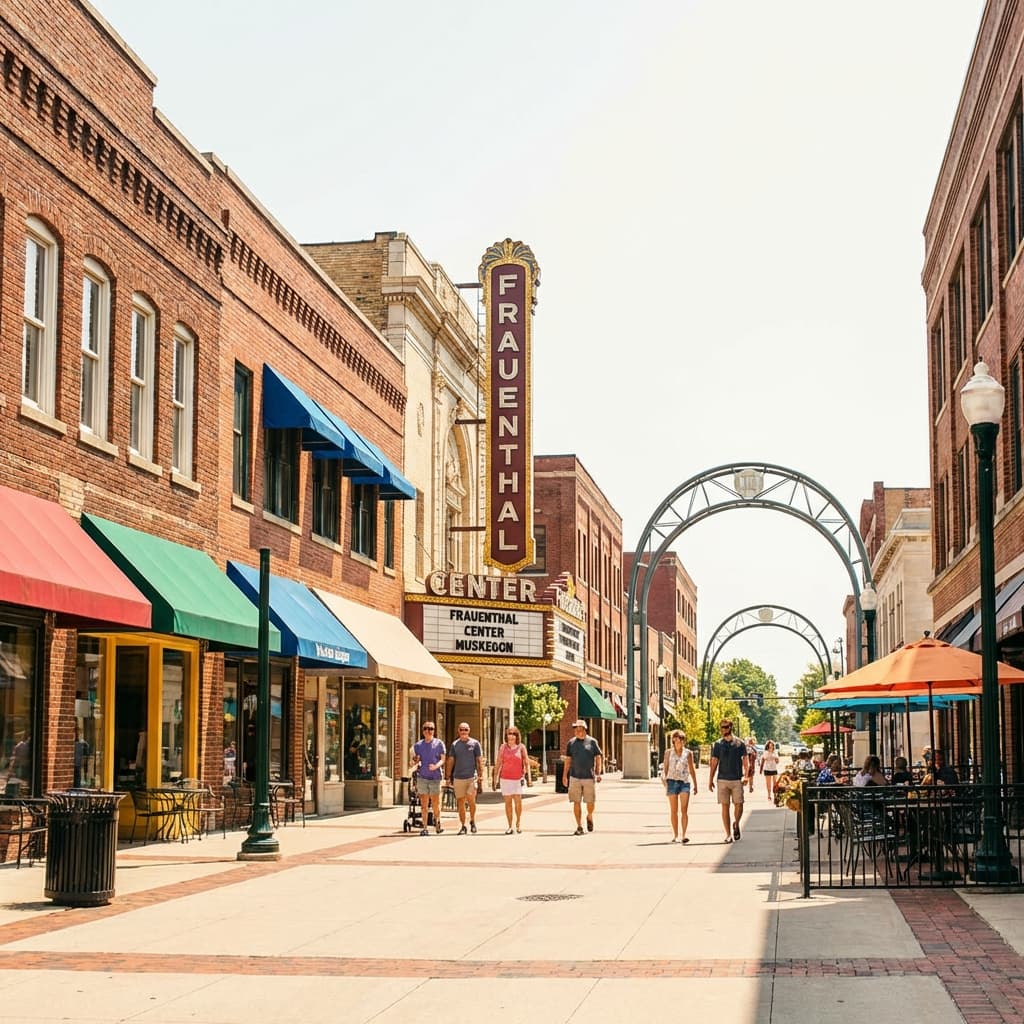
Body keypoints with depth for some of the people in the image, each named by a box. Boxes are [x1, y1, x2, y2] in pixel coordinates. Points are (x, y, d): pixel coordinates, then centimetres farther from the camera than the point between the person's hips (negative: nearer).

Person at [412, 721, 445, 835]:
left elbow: (443, 759, 1)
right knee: (424, 804, 1)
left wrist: (436, 766, -18)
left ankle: (437, 822, 21)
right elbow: (415, 760, 12)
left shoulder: (439, 744, 5)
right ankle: (424, 827, 4)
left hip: (435, 777, -2)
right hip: (422, 777, 2)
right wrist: (415, 763, -12)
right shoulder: (418, 745, 11)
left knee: (436, 803, -1)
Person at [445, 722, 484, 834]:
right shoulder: (455, 744, 9)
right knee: (460, 802, 3)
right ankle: (462, 826, 12)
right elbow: (450, 761, 11)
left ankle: (472, 821, 6)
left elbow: (479, 760, 4)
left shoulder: (474, 743, 3)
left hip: (472, 776, -2)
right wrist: (448, 776, 7)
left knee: (471, 799, -16)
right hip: (458, 777, 2)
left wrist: (481, 775, -4)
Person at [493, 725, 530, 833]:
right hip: (505, 778, 1)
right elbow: (498, 764, 9)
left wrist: (528, 777, -7)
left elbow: (527, 763, 3)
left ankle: (518, 822, 12)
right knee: (508, 802, 4)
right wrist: (495, 779, 6)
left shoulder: (521, 747, 3)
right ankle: (510, 826, 10)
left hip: (518, 778, -1)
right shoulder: (503, 747, 6)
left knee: (518, 801, -10)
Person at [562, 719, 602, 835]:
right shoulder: (571, 743, 7)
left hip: (589, 777, -1)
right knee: (576, 802, 0)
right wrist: (564, 776, 8)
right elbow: (567, 760, 11)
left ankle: (589, 817, 32)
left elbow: (598, 758, 6)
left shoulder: (592, 742, 2)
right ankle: (579, 827, 6)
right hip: (575, 777, 1)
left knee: (590, 802, 1)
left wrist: (598, 773, -3)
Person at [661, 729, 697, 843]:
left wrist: (695, 784, 14)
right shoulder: (668, 752, 6)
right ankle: (675, 835, 11)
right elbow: (665, 768, 6)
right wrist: (664, 779, -9)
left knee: (684, 810, -11)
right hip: (672, 781, 0)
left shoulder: (688, 753, 8)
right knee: (674, 811, 4)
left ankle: (683, 835, -14)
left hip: (685, 782, 0)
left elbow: (691, 770, 14)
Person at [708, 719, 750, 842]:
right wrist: (710, 780, 3)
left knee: (738, 805, -2)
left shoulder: (740, 743, 3)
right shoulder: (718, 744, 6)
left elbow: (745, 761, 4)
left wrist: (746, 776, -9)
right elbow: (714, 763, 7)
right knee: (725, 806, 0)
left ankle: (736, 824, 26)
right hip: (722, 780, 1)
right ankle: (728, 834, 5)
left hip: (737, 780, -1)